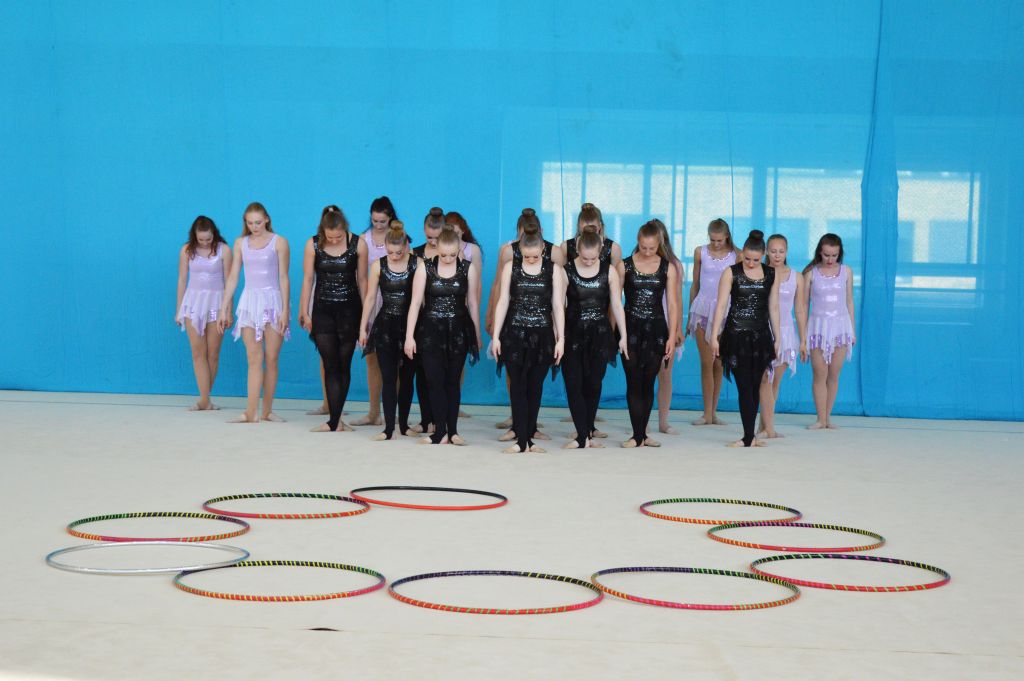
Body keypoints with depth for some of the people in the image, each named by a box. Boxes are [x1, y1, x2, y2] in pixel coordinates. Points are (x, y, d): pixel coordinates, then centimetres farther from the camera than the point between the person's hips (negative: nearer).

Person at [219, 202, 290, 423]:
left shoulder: (279, 242, 0)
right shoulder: (241, 243, 9)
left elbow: (283, 278, -2)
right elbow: (233, 277, 10)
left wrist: (285, 310, -8)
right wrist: (224, 309, 7)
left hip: (273, 301, -2)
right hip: (250, 302, 2)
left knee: (271, 359, 1)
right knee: (254, 360, -5)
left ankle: (267, 411, 9)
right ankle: (251, 412, -10)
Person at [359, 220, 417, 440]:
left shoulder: (417, 264, -5)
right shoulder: (378, 265, 0)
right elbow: (370, 298, 5)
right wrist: (363, 327, 4)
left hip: (409, 325, -1)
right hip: (385, 326, 1)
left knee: (406, 377, 8)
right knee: (388, 378, -3)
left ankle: (403, 424, 21)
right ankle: (389, 428, -5)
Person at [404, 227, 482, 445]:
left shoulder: (467, 269, 0)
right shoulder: (425, 268, -4)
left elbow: (472, 303, 6)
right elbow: (415, 302, -4)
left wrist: (477, 336, 9)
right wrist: (409, 336, -8)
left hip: (458, 331, 1)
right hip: (430, 331, -1)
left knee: (452, 381, 6)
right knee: (435, 381, -2)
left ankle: (452, 430, 12)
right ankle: (440, 431, 3)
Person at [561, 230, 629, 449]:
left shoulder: (609, 271, 0)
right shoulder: (567, 271, -5)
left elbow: (616, 304, 3)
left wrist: (623, 335, 0)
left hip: (599, 334, 1)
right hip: (573, 333, -1)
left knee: (593, 384, 4)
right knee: (574, 384, -7)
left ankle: (586, 433, 16)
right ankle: (584, 437, -6)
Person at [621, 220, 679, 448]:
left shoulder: (667, 268, 4)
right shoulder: (625, 266, 0)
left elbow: (672, 304, 4)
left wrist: (672, 336, -2)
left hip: (656, 330, 2)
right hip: (631, 329, -2)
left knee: (648, 383, 7)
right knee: (634, 383, -5)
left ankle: (641, 434, 15)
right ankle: (638, 435, -4)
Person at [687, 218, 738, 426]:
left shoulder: (735, 255, 0)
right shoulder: (701, 252, 4)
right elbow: (695, 285, 11)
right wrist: (689, 316, 13)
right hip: (703, 308, 0)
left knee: (719, 363, 4)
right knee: (706, 362, -4)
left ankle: (713, 411, 12)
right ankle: (707, 414, -4)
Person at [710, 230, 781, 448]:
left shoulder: (771, 275, 6)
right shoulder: (732, 273, -3)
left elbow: (773, 308, 12)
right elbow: (721, 305, -4)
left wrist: (777, 338, 12)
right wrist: (714, 336, -8)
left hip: (761, 336, 3)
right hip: (736, 335, -3)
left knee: (754, 387, 6)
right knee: (744, 386, -7)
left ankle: (749, 436, 12)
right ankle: (749, 437, -8)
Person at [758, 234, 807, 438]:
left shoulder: (796, 277, 6)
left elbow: (800, 310, 8)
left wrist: (803, 341, 8)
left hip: (785, 332, 3)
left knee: (775, 381, 8)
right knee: (765, 379, -10)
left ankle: (763, 426, 17)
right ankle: (769, 429, -12)